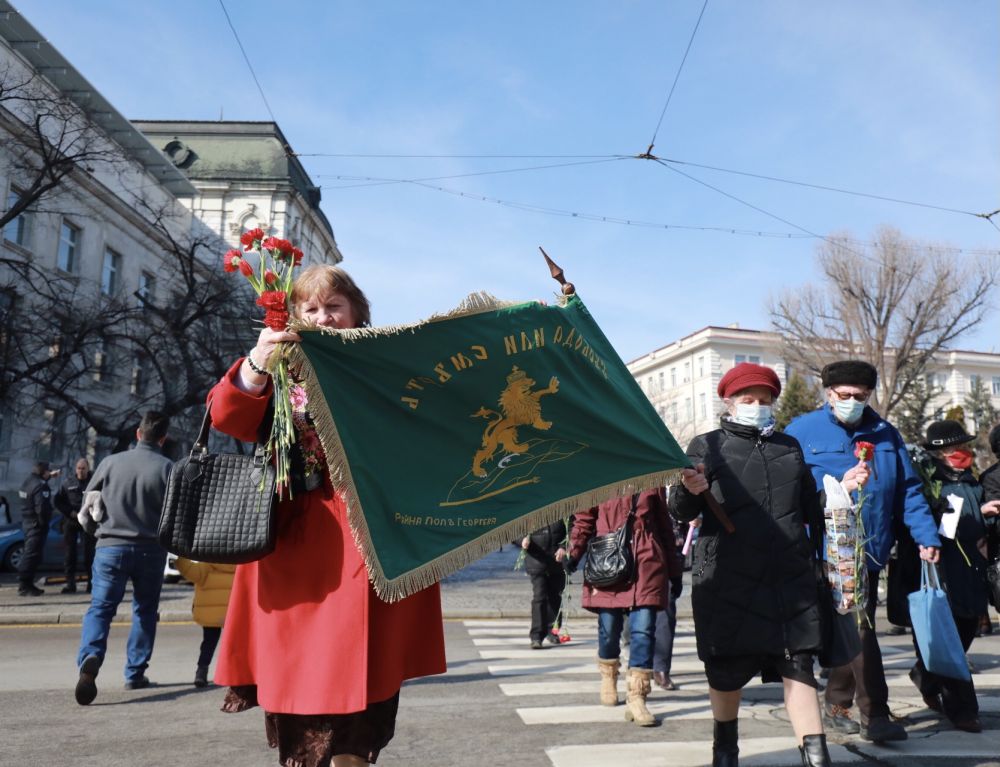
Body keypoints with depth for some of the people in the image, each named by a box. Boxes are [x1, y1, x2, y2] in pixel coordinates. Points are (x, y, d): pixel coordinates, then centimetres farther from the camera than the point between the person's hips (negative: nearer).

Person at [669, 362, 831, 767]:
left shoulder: (789, 446, 15)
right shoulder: (706, 446, 3)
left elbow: (811, 508, 25)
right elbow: (681, 512, -5)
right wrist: (690, 491, -25)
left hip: (790, 578, 3)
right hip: (727, 579, -2)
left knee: (798, 664, -2)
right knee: (726, 668, 8)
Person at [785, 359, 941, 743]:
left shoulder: (886, 434, 10)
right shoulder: (802, 432, -4)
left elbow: (908, 490, 9)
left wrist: (925, 535, 1)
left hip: (869, 551, 5)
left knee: (852, 628, 13)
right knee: (858, 628, -7)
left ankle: (836, 705, 28)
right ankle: (875, 716, 2)